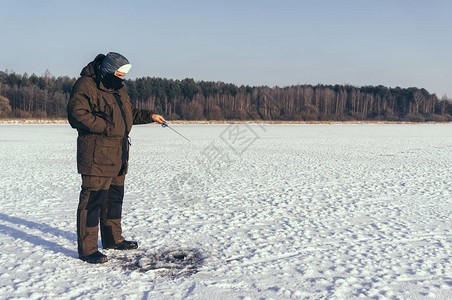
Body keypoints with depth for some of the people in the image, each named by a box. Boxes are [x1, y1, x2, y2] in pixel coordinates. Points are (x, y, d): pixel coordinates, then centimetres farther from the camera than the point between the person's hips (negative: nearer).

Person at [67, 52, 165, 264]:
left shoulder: (118, 88, 18)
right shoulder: (86, 86, -11)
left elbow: (129, 113, 30)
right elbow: (76, 114, -20)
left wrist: (149, 116, 18)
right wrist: (106, 127, -21)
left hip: (118, 155, 9)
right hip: (96, 154, -9)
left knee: (115, 197, 17)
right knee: (93, 199, -7)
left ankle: (113, 239, 31)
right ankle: (87, 249, 1)